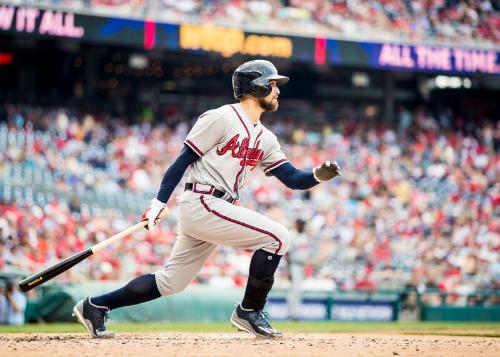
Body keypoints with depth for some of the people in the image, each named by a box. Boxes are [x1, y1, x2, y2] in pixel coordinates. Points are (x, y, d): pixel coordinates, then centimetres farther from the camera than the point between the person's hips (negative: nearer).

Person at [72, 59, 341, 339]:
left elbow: (293, 178, 12)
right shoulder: (221, 119, -6)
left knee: (171, 282, 10)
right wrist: (159, 203, -13)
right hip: (202, 204, -9)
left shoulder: (265, 138, 17)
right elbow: (184, 159, -8)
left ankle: (95, 306, 16)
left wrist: (319, 175, -9)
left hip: (217, 211, 9)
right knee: (277, 237, -14)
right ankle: (249, 312, -4)